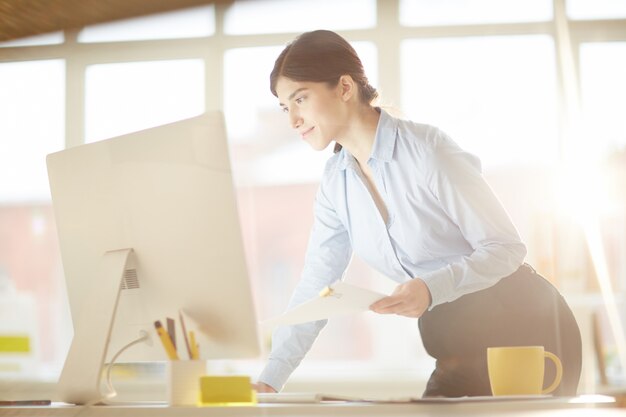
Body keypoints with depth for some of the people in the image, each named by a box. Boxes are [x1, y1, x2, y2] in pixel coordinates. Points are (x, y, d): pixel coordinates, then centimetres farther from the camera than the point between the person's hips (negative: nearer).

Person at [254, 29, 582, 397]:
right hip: (459, 346, 7)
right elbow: (316, 287, 1)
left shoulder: (427, 149, -20)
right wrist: (270, 379, -8)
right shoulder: (336, 182, 1)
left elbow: (506, 247, -17)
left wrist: (432, 288, -34)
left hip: (525, 328, -6)